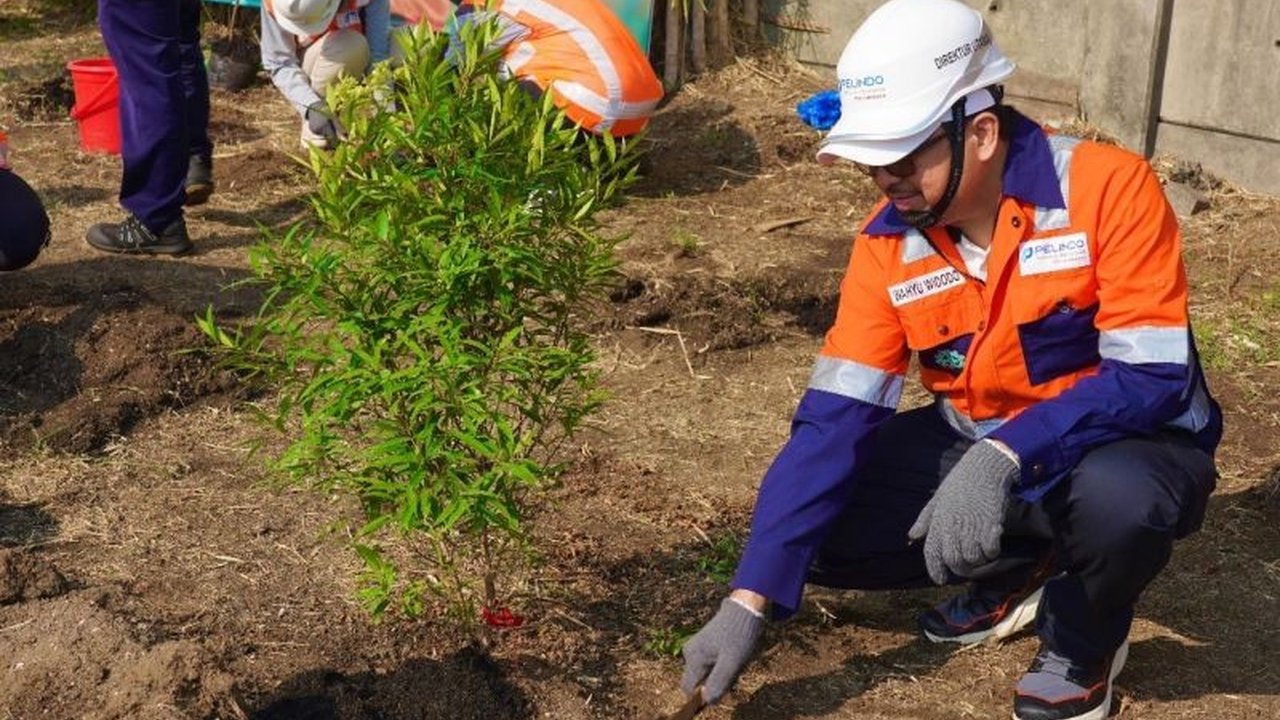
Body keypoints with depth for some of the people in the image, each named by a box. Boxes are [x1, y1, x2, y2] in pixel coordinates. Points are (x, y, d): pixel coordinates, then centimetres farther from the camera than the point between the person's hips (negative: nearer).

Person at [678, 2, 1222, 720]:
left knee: (1115, 496, -39)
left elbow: (1154, 376, -27)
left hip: (1127, 444, -4)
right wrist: (750, 600, -23)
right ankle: (1018, 566, 13)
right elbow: (832, 420, -15)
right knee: (822, 523, -12)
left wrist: (1004, 456, -42)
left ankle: (1085, 638, -3)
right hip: (978, 446, 5)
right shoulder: (889, 242, -12)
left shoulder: (1108, 187, -24)